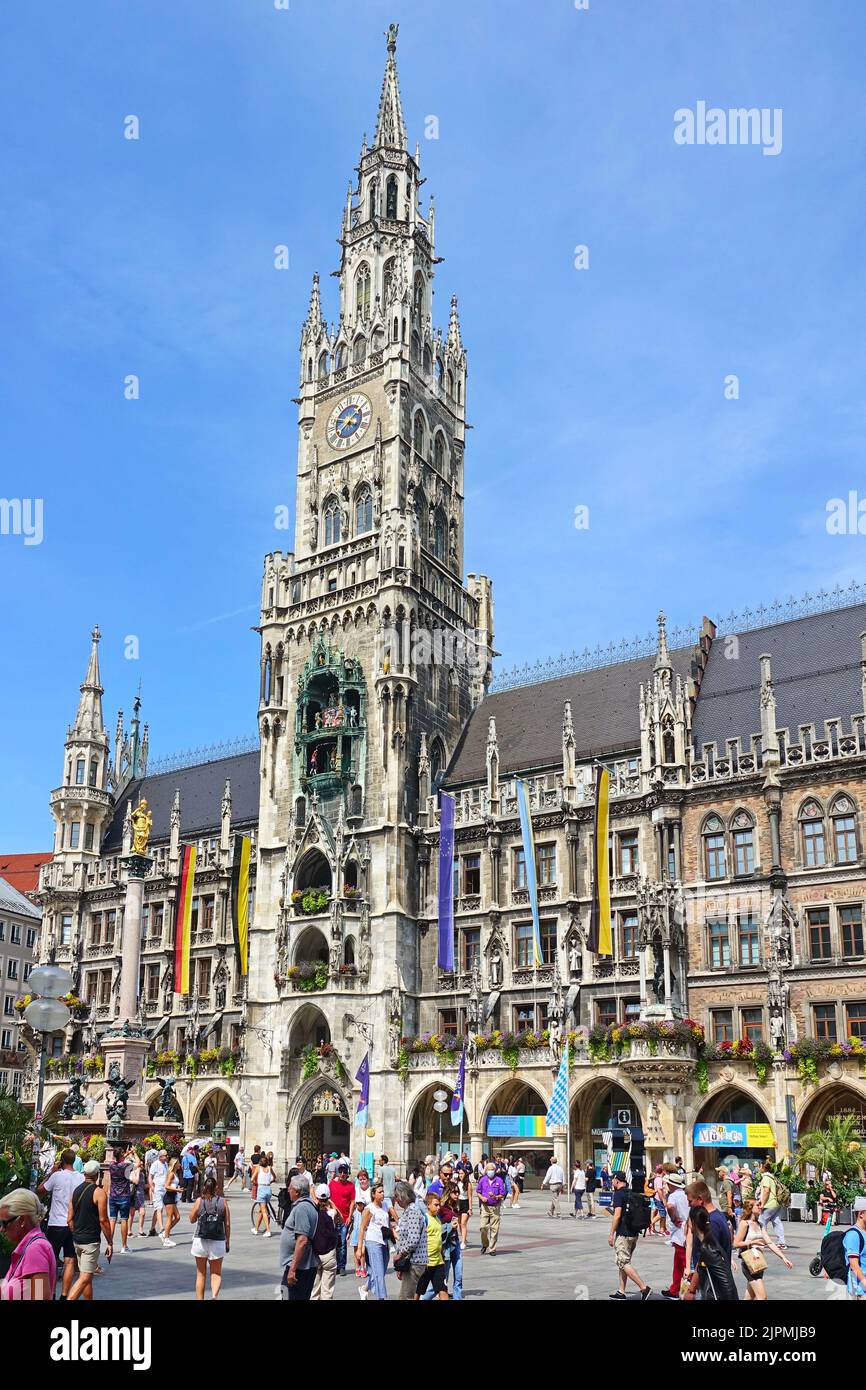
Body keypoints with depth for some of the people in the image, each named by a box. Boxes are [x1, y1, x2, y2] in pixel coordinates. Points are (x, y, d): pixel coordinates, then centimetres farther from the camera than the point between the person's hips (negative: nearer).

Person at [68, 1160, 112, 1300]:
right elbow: (103, 1220, -13)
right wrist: (110, 1243, -6)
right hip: (91, 1241, -7)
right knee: (85, 1278, -7)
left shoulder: (76, 1191, 8)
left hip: (77, 1240, 7)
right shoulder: (99, 1192, -12)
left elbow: (70, 1219, 9)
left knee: (86, 1276, 17)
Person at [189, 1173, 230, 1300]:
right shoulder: (223, 1202, -4)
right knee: (216, 1273, 11)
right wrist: (228, 1241, 9)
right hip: (218, 1243, 0)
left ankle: (200, 1299, 18)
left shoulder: (199, 1201, -6)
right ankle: (214, 1295, -13)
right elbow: (227, 1224, -2)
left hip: (200, 1241, 0)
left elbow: (192, 1219, 6)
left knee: (201, 1274, 16)